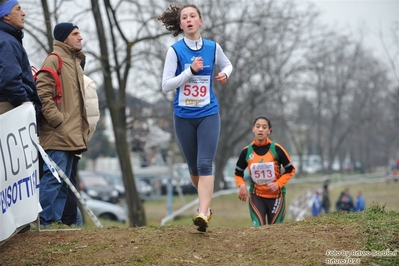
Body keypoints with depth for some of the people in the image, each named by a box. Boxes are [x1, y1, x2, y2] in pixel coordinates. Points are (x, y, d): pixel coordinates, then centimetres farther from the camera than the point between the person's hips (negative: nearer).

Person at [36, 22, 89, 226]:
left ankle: (55, 220, 14)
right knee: (54, 177, -12)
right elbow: (43, 94, -17)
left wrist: (82, 126, 18)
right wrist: (57, 120, -19)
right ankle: (44, 221, -9)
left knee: (63, 180, 10)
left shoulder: (74, 61, 20)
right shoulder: (54, 60, -9)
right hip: (57, 134, -10)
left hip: (71, 134, 10)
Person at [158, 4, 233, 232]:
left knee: (205, 164, -15)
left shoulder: (213, 47, 0)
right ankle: (206, 203, 35)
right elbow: (166, 85, -10)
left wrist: (225, 74, -3)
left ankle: (203, 214, -20)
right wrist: (191, 70, -20)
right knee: (193, 167, 11)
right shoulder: (175, 50, -6)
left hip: (208, 114, -1)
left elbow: (227, 64, 21)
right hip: (184, 116, 1)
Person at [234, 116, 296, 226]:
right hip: (256, 196, 1)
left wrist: (278, 184, -14)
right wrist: (242, 185, -9)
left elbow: (290, 169, 0)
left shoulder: (276, 149, -10)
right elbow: (238, 172, 10)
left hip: (276, 196, -1)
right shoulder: (247, 151, -4)